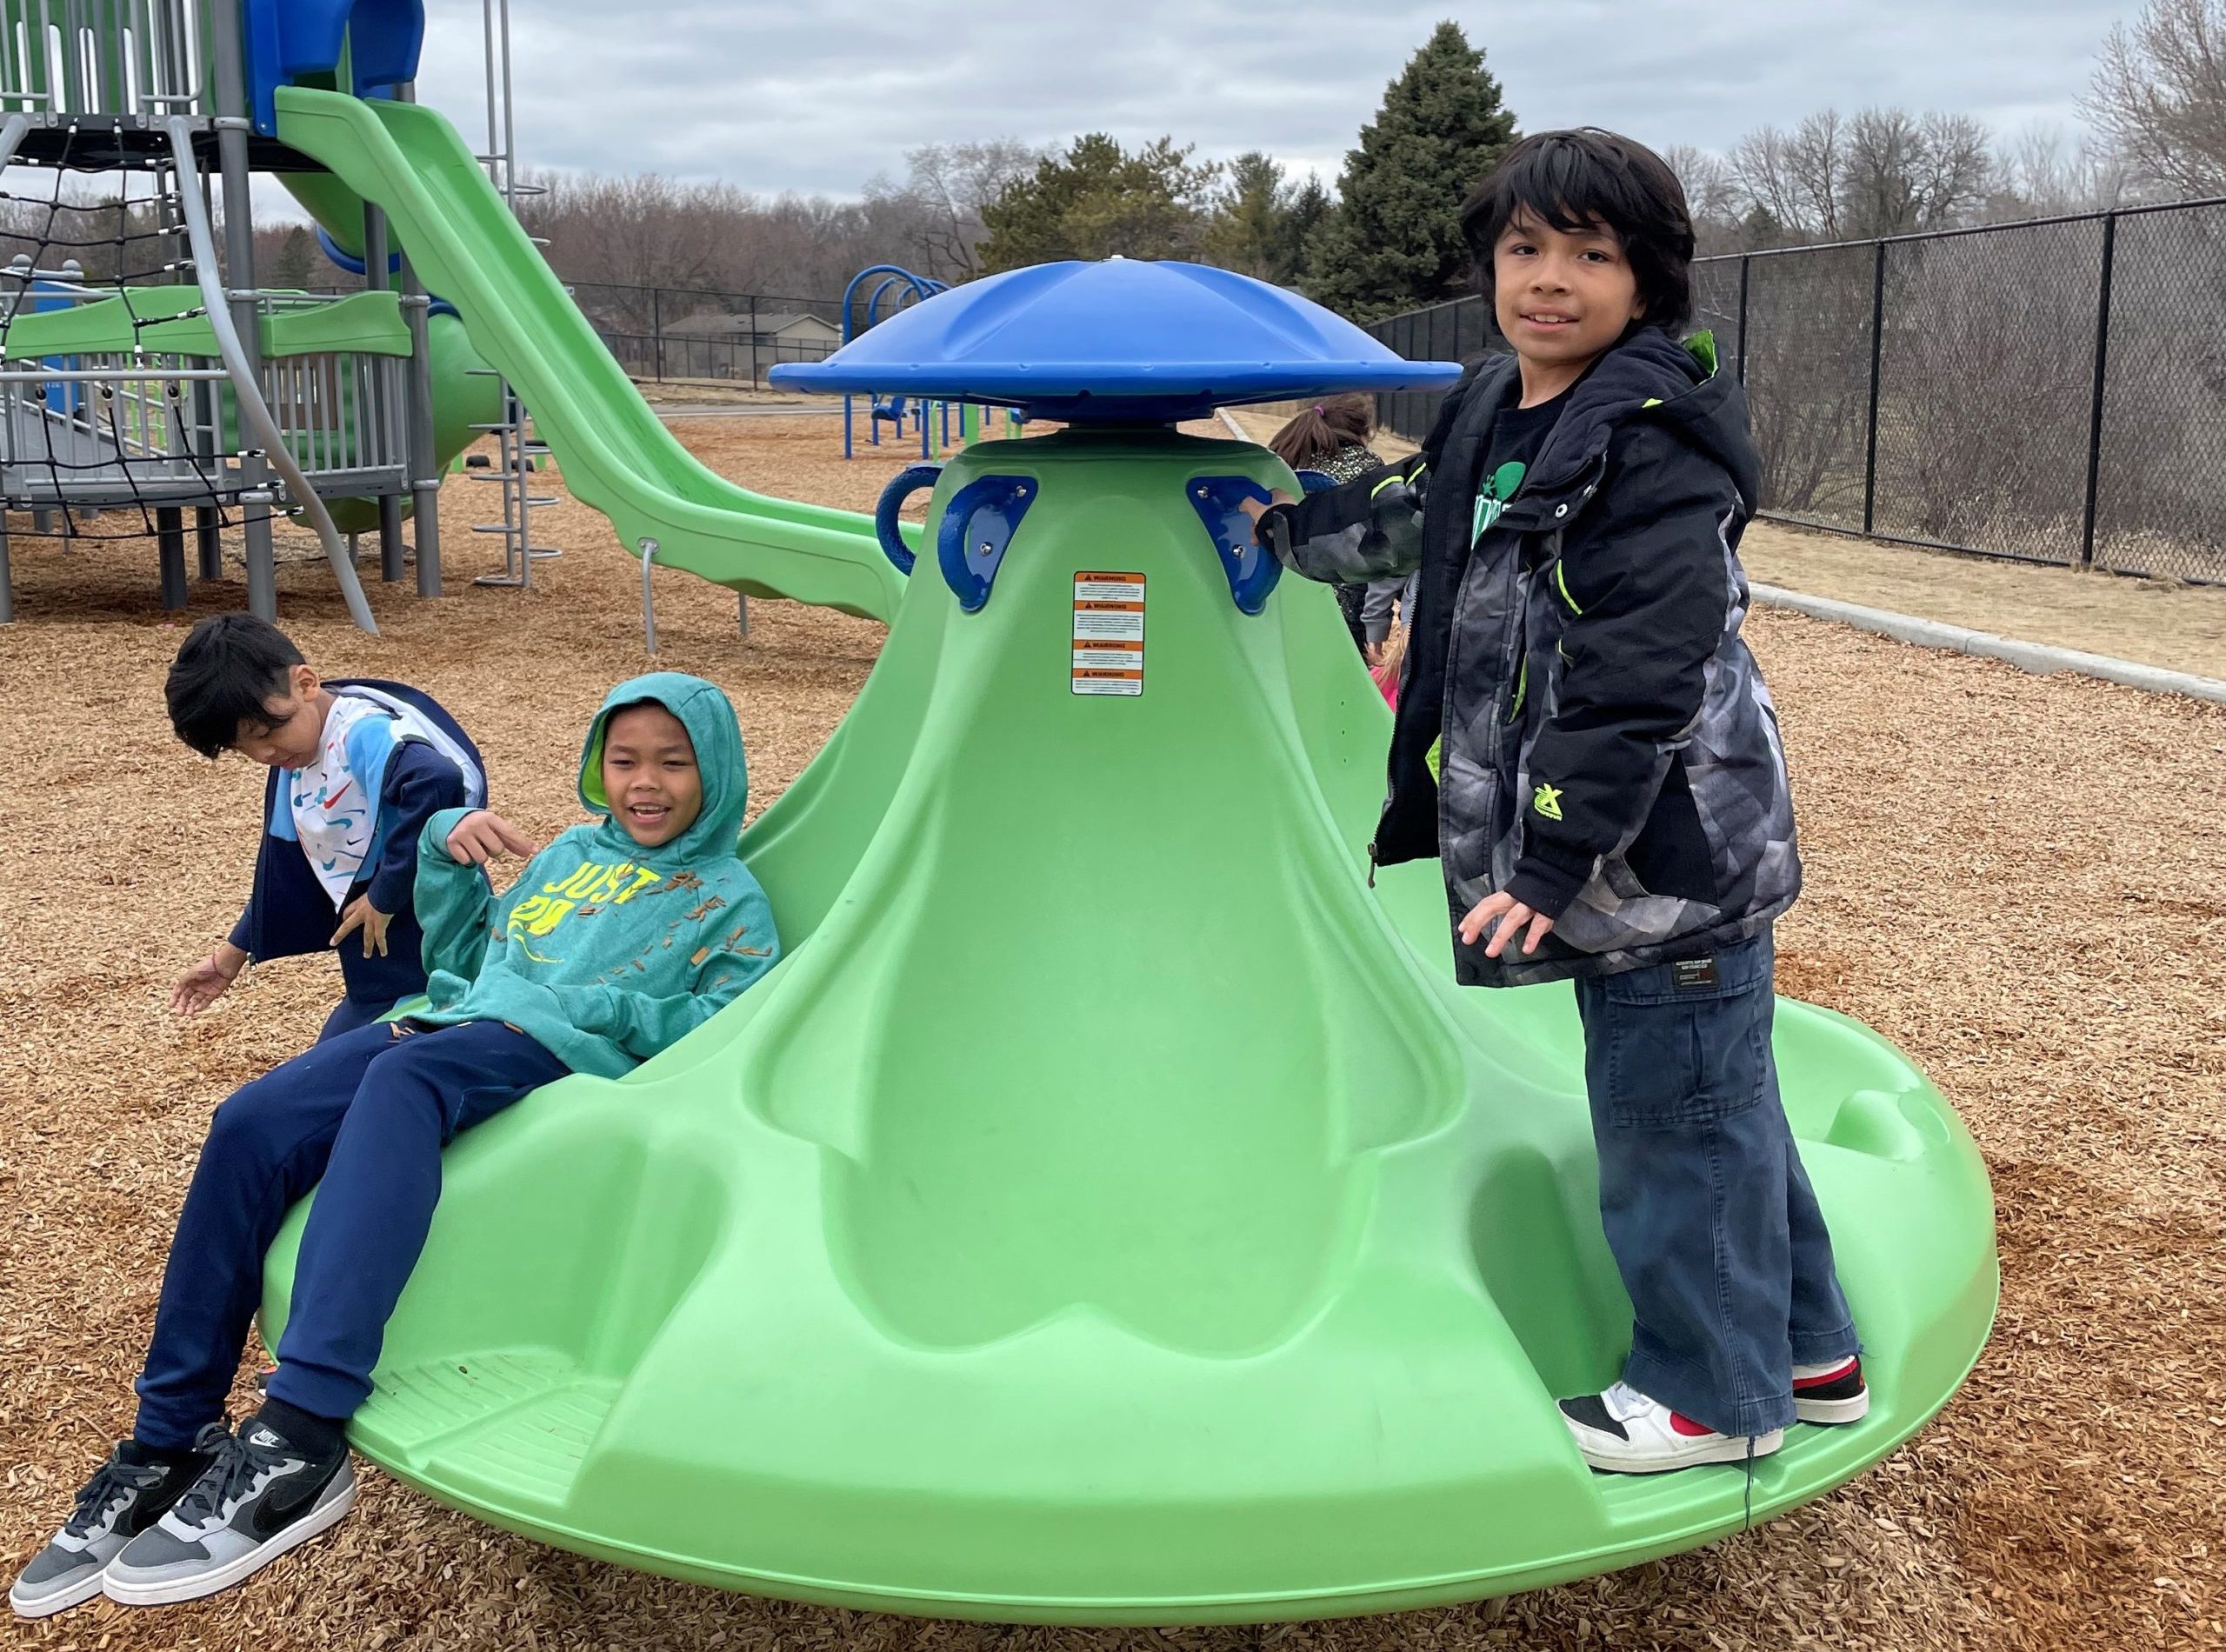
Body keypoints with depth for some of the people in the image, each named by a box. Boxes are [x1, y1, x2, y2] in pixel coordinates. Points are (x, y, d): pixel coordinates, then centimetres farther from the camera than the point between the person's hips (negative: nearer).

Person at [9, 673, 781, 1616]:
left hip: (562, 1055, -6)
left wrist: (610, 1006, -14)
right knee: (250, 1125, -21)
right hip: (451, 1019, 6)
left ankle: (299, 1442, -47)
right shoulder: (573, 851, 32)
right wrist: (446, 852, 16)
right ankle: (169, 1441, -17)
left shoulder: (730, 898, 14)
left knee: (402, 1079, -39)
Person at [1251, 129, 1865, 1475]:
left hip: (1673, 853, -9)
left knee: (1675, 1114, 3)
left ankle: (1713, 1394, 22)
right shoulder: (1494, 412, 9)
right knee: (1716, 1102, 19)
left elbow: (1637, 681, -24)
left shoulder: (1659, 446, -18)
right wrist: (1287, 528, 44)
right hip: (1617, 856, 9)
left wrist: (1549, 863, -25)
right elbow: (1421, 516, 31)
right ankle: (1805, 1351, 35)